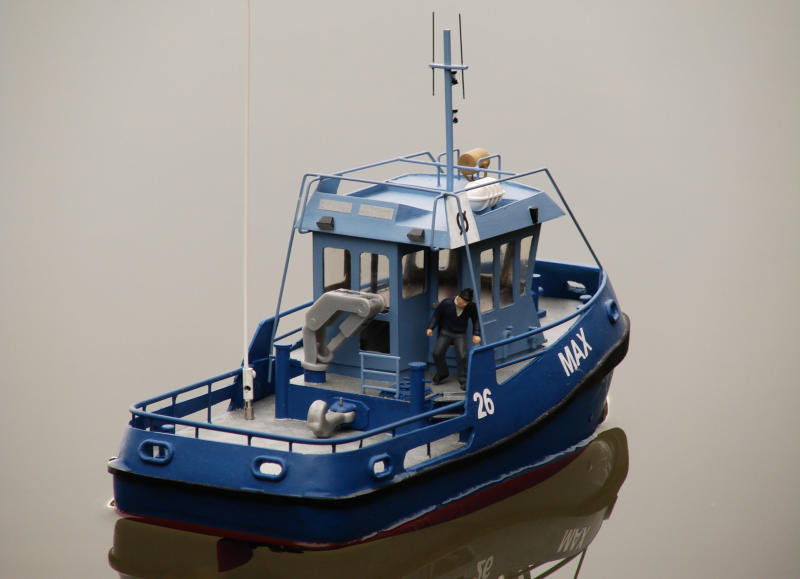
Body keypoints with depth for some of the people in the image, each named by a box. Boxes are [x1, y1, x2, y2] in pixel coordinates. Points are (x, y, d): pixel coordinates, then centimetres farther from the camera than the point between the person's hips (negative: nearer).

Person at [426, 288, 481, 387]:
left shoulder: (471, 307, -12)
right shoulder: (446, 303, -17)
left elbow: (475, 320, 3)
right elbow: (436, 314, -3)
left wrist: (476, 334, -7)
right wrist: (430, 328, -9)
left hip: (460, 335, 0)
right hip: (446, 332, 0)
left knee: (462, 356, -17)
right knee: (437, 353, -10)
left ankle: (463, 380, -2)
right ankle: (442, 372, 19)